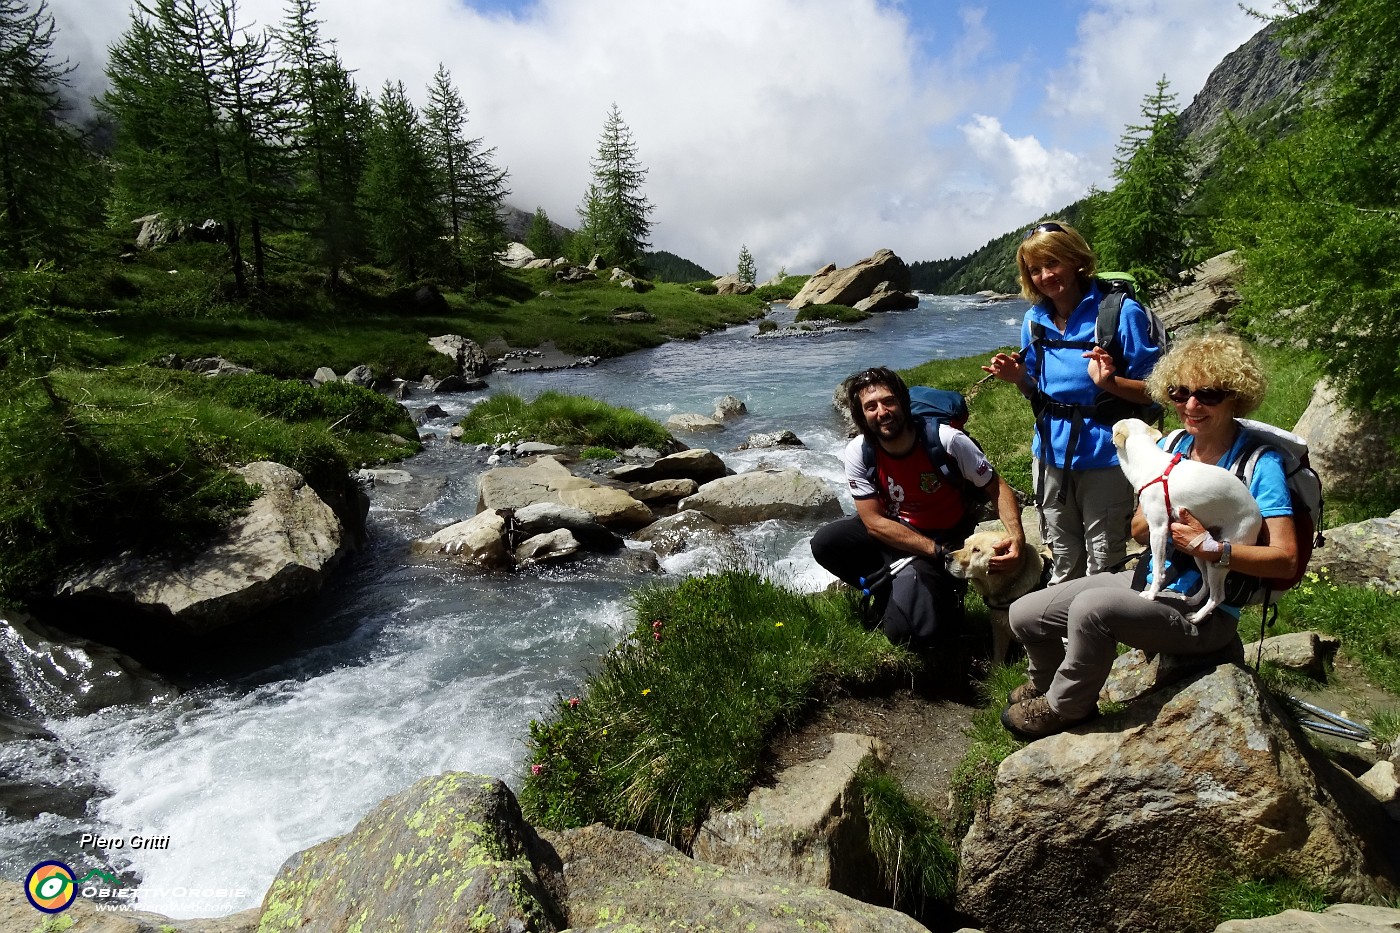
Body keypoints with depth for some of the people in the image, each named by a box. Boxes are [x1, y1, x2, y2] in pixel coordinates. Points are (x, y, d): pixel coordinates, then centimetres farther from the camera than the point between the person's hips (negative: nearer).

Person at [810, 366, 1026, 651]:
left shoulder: (947, 441, -23)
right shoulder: (858, 454, -18)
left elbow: (998, 488, -13)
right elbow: (874, 523, -18)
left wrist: (1017, 536, -32)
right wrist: (938, 552, -27)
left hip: (944, 536, -3)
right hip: (891, 530, 3)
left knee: (903, 630, -21)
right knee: (825, 542, -25)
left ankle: (944, 591, 13)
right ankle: (897, 592, -1)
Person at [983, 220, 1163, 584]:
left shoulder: (1121, 312, -13)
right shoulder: (1034, 320, 4)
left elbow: (1155, 390, -12)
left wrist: (1109, 382, -29)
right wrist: (1019, 378, -7)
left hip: (1103, 455, -5)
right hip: (1051, 454, 5)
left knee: (1103, 562, 8)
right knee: (1063, 561, 21)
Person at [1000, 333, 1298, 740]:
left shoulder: (1259, 463, -13)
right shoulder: (1170, 446, 5)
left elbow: (1285, 559, -17)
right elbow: (1137, 530, 7)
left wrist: (1209, 547, -26)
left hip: (1204, 610, -6)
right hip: (1149, 579, 7)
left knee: (1091, 607, -33)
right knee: (1026, 614, -1)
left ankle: (1064, 707, -5)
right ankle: (1048, 680, 33)